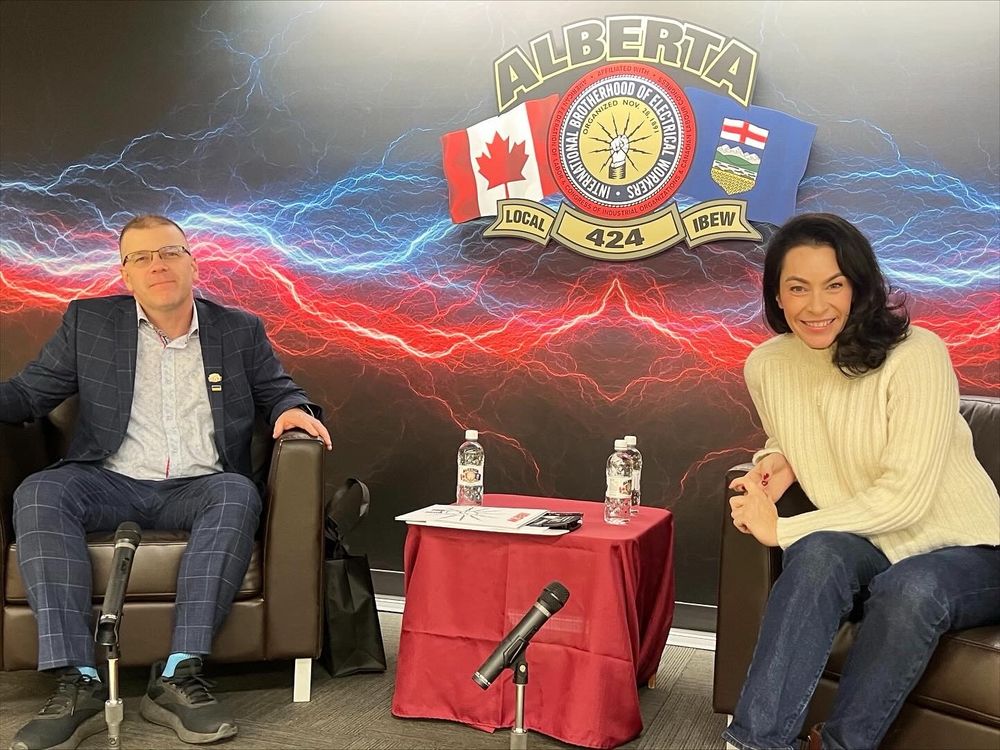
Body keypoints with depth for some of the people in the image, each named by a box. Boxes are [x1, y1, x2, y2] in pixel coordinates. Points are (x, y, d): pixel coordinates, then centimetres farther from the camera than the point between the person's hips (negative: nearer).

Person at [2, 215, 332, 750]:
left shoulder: (239, 330, 14)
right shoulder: (88, 321, 13)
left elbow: (278, 390, 20)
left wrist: (293, 407, -5)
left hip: (197, 490, 0)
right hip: (110, 484, 1)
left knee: (238, 493, -34)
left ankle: (179, 676, -37)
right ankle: (78, 684, -36)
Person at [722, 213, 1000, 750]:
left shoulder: (916, 354, -18)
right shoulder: (766, 366, -1)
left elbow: (905, 496, -22)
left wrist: (780, 530, -20)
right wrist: (776, 462, -6)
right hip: (869, 552, 3)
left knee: (910, 589, -36)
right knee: (819, 553, -31)